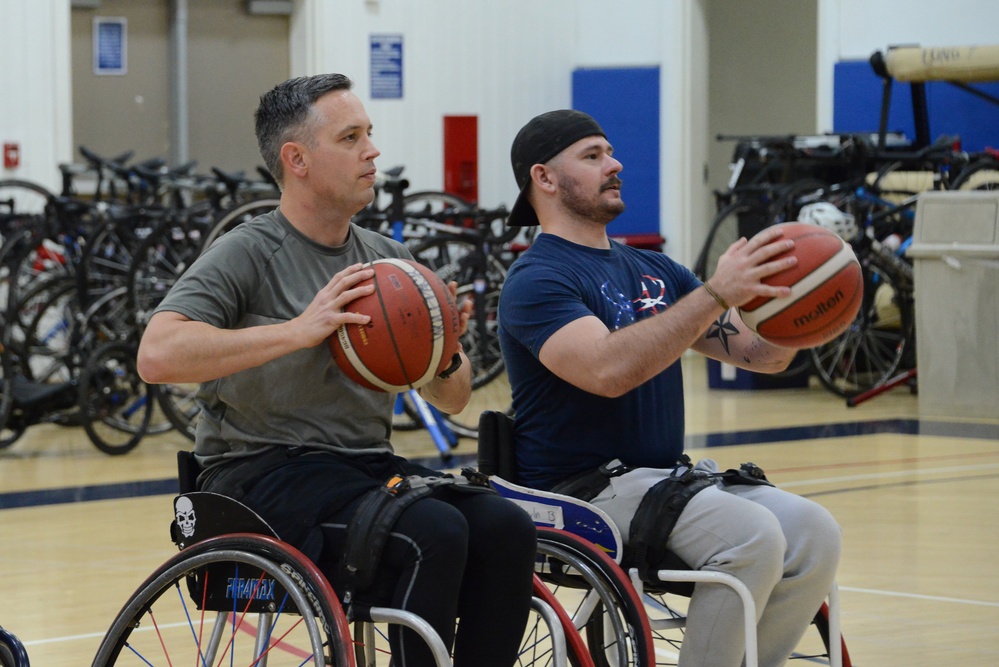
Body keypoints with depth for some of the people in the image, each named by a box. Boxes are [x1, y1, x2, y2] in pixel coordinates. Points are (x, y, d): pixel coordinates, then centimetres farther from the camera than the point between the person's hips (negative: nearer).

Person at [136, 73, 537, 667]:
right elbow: (157, 356, -23)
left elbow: (451, 400, 19)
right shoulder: (249, 254, -5)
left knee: (506, 528, -21)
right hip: (265, 472, -6)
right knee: (433, 531, -30)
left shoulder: (389, 258, 15)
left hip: (370, 465, 6)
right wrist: (299, 330, -28)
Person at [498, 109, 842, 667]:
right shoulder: (537, 280, -7)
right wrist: (716, 294, -28)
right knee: (752, 534, -26)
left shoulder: (654, 271, 18)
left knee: (814, 533, -12)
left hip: (671, 476, 8)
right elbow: (609, 370, -26)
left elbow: (759, 353, 13)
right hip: (584, 488, -8)